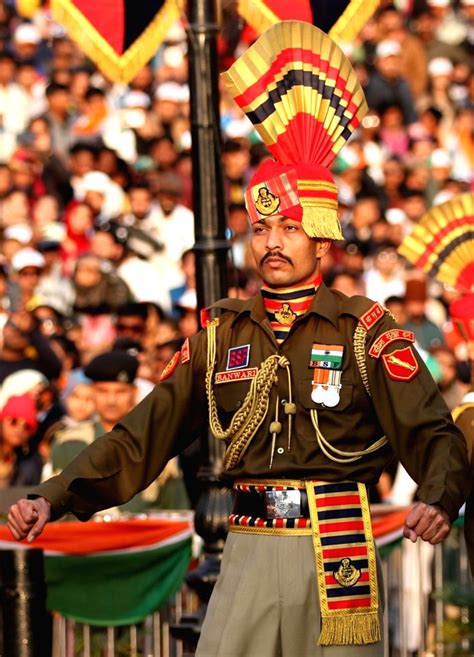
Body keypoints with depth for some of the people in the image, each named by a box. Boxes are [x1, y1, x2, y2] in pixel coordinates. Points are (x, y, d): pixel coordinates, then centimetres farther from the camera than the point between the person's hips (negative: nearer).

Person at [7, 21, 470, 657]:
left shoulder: (363, 329, 0)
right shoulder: (221, 333, 11)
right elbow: (146, 431, 9)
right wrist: (54, 498, -2)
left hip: (336, 554, -3)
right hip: (249, 551, 3)